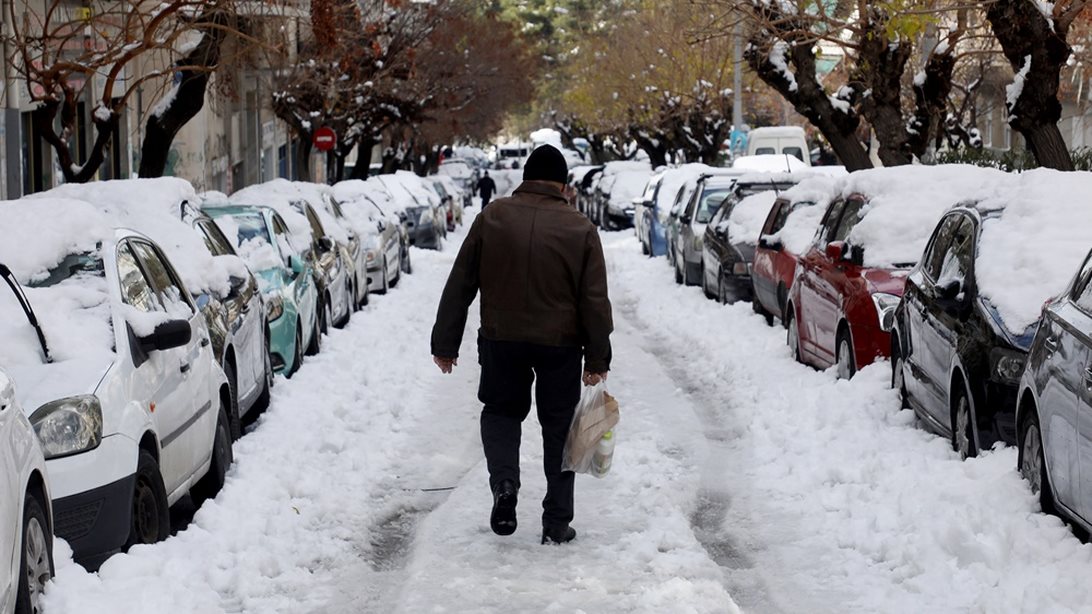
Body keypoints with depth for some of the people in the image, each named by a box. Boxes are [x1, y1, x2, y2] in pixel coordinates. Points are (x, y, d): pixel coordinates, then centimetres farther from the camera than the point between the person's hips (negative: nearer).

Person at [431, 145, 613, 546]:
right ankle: (557, 523, 13)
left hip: (501, 340, 1)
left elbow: (459, 287, 0)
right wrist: (598, 358, 3)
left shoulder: (492, 218, -2)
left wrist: (445, 344, 7)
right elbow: (595, 301, -4)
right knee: (558, 428, 11)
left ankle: (504, 483, -6)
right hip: (560, 346, 0)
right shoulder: (580, 229, -4)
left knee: (501, 411, 21)